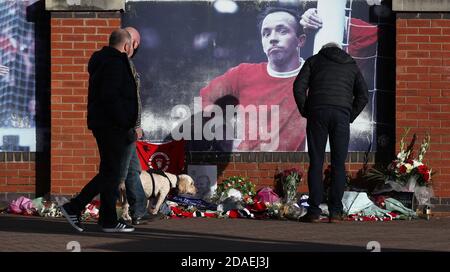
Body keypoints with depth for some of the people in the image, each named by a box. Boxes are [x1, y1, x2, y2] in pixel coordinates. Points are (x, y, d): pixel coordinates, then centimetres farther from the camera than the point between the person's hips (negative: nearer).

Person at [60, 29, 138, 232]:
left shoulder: (103, 62, 18)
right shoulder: (115, 64, -14)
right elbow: (110, 97, -25)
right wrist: (125, 125, -21)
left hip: (103, 125, 10)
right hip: (112, 127, -10)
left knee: (108, 173, 14)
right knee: (111, 174, -4)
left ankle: (74, 208, 13)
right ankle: (109, 222, 0)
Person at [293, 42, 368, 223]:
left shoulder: (314, 61, 19)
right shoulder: (351, 66, 24)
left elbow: (299, 87, 4)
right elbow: (363, 95, 13)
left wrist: (305, 112, 10)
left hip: (318, 113, -1)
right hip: (341, 114, 1)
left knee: (316, 162, 1)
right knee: (338, 164, 5)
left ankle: (314, 211, -4)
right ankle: (335, 211, 1)